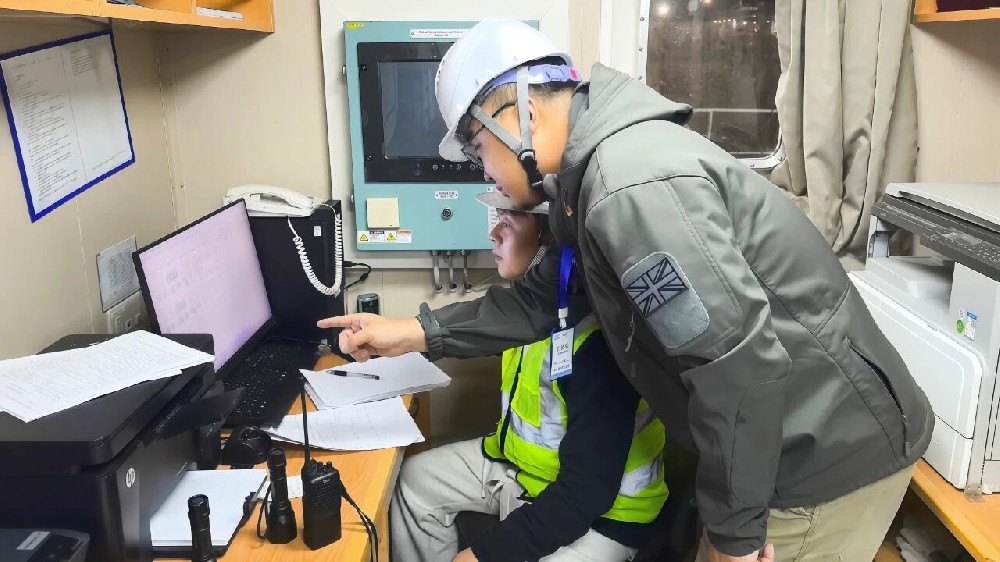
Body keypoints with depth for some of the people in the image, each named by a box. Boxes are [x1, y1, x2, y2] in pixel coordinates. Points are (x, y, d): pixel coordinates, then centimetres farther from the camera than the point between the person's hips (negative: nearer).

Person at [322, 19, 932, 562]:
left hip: (832, 451, -9)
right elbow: (546, 296, 15)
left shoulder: (632, 186, -28)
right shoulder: (593, 171, 7)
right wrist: (420, 331, 13)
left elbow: (740, 361, -30)